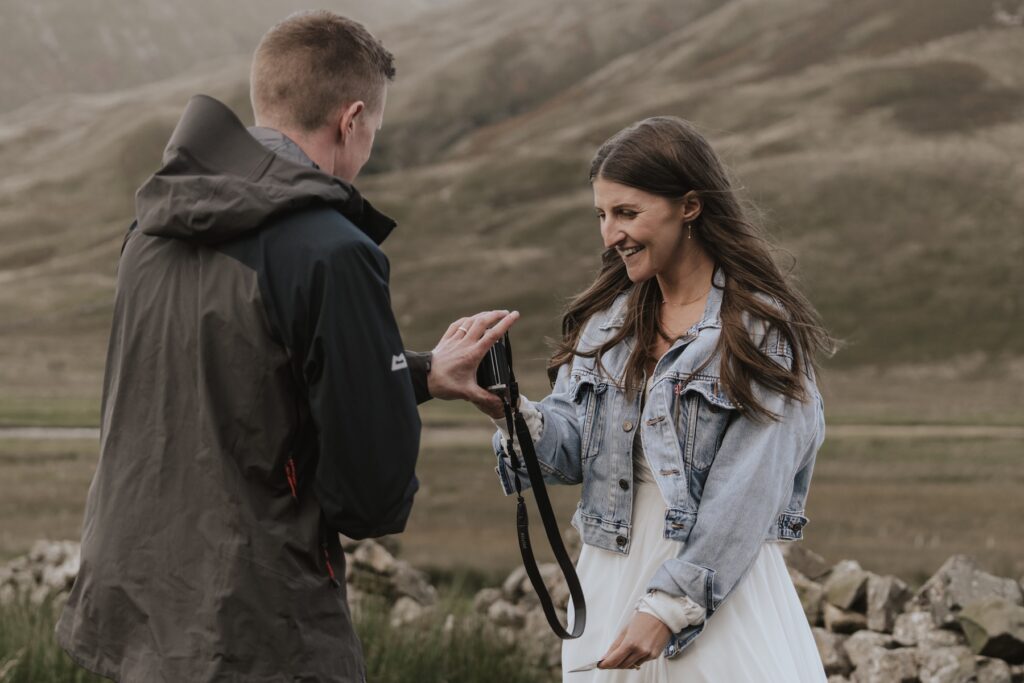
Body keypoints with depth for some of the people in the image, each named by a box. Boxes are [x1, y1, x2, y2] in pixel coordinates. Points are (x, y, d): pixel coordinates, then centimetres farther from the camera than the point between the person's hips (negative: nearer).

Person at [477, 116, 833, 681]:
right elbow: (571, 450, 3)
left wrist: (667, 607, -18)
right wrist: (510, 409, -18)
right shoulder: (605, 321, 10)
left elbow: (744, 500, -13)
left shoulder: (760, 330, -8)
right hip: (611, 586, 5)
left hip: (722, 589, -5)